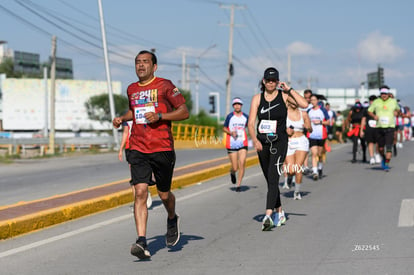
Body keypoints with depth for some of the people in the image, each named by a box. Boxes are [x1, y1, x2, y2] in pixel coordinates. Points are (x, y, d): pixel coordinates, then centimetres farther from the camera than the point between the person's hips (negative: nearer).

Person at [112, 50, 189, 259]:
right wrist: (122, 118, 12)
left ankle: (172, 219, 44)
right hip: (138, 149, 3)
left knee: (163, 194, 10)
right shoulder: (132, 89, 13)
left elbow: (184, 112, -4)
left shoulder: (165, 86, -3)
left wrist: (160, 116, -16)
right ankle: (142, 242, -18)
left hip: (162, 149, -3)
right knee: (140, 193, -13)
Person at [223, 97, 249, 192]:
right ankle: (232, 173, 37)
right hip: (231, 144, -1)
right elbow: (224, 128, 8)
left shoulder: (245, 117, 7)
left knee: (242, 164, -13)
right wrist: (231, 133, -11)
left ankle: (238, 185, -2)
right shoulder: (229, 116, 0)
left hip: (243, 144, 1)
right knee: (235, 168, 0)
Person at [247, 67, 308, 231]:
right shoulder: (257, 98, 4)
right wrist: (255, 139, -17)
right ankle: (279, 213, 30)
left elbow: (304, 104, -17)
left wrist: (289, 89, -13)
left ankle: (268, 216, -27)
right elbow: (251, 123, -2)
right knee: (270, 180, 13)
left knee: (273, 177, -18)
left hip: (279, 142, -4)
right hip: (262, 143, 4)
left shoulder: (284, 96, -2)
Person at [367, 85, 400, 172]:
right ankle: (384, 158, 37)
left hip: (390, 127, -1)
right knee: (380, 148, 7)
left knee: (389, 147, -13)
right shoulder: (376, 102, 2)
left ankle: (387, 164, -10)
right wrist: (374, 116, -8)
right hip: (379, 128, 1)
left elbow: (398, 109, 25)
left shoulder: (393, 101, 5)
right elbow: (369, 111, 10)